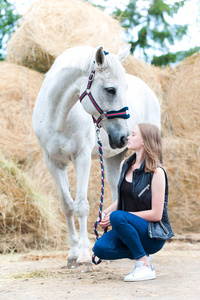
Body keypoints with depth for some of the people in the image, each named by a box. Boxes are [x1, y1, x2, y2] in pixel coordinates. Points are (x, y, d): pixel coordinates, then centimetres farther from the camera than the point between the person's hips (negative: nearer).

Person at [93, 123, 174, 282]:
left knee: (118, 217, -33)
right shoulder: (125, 165, 7)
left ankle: (145, 266, -19)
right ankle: (144, 254, 3)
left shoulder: (157, 172, -15)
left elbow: (156, 214, -18)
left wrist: (114, 216, -19)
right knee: (100, 249, -20)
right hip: (129, 227, 6)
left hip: (154, 234, -6)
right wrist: (105, 213, -2)